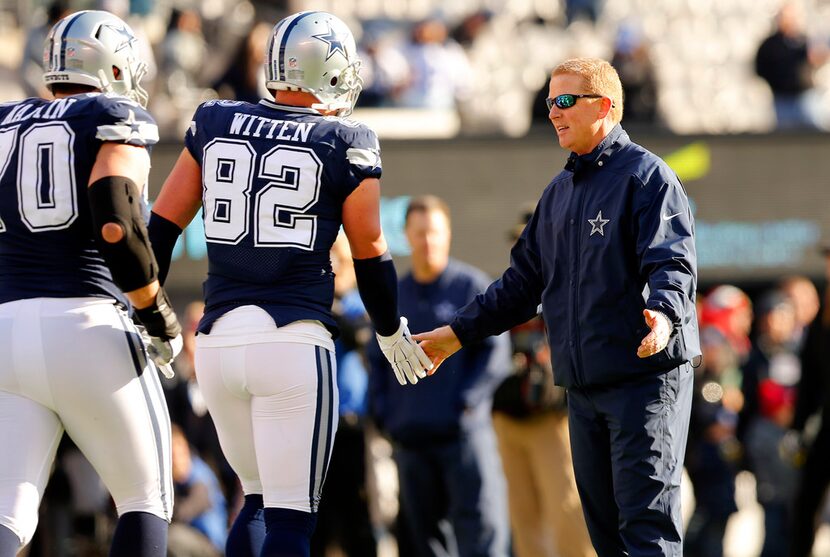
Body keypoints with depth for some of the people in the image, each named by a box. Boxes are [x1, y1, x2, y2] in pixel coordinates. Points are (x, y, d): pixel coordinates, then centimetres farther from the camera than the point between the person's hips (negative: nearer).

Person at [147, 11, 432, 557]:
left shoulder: (214, 123, 9)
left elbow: (162, 226, 10)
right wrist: (392, 332, 24)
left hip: (220, 340, 5)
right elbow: (370, 253, 8)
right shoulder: (347, 144, -1)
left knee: (259, 500, 20)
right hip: (293, 341, -5)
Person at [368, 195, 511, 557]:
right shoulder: (394, 295, 14)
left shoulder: (472, 286, 1)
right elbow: (378, 360, 20)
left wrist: (466, 402, -11)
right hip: (409, 437, 5)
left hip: (464, 433, -5)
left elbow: (496, 353, -3)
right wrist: (384, 412, 8)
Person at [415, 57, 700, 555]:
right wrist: (459, 333, 23)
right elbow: (525, 281, 27)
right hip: (583, 384, 8)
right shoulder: (559, 193, 20)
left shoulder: (645, 175, -5)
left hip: (647, 376, -8)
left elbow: (673, 263, -17)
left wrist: (663, 313, -38)